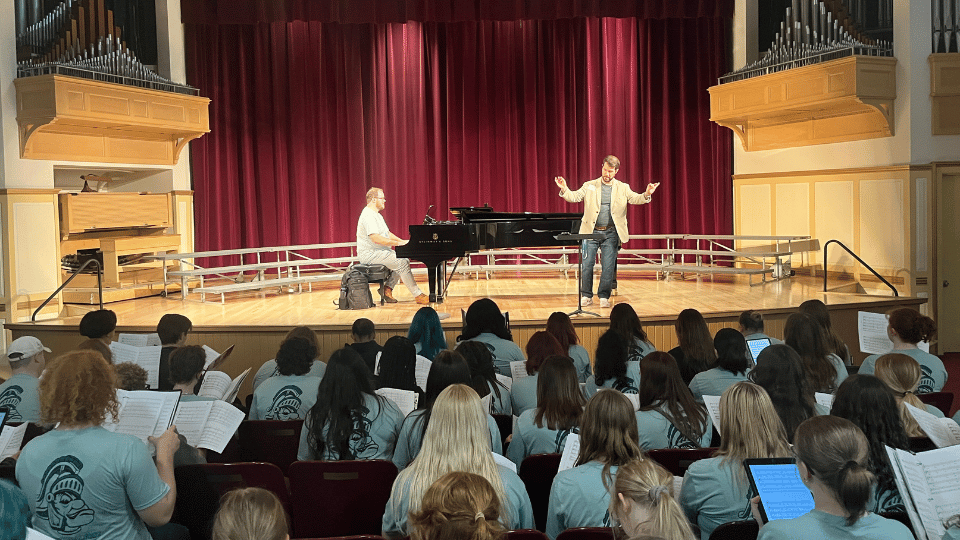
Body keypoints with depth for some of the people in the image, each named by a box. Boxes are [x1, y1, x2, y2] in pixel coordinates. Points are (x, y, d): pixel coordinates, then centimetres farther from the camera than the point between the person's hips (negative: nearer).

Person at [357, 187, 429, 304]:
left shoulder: (376, 215, 19)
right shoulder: (368, 216, -18)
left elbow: (387, 233, 21)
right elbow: (376, 239, -27)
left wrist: (403, 241, 6)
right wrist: (398, 243, -24)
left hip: (379, 251, 11)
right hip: (370, 254, -11)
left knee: (405, 259, 4)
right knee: (402, 262, -21)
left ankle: (387, 288, 2)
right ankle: (417, 295, -17)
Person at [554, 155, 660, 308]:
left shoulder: (623, 188, 7)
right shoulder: (589, 186, 5)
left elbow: (635, 199, -3)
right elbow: (574, 197, -2)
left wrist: (647, 194, -24)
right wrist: (564, 189, -22)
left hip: (611, 233, 0)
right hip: (591, 231, 0)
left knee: (608, 267, -1)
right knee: (586, 264, 0)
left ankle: (604, 296, 10)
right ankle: (586, 296, 13)